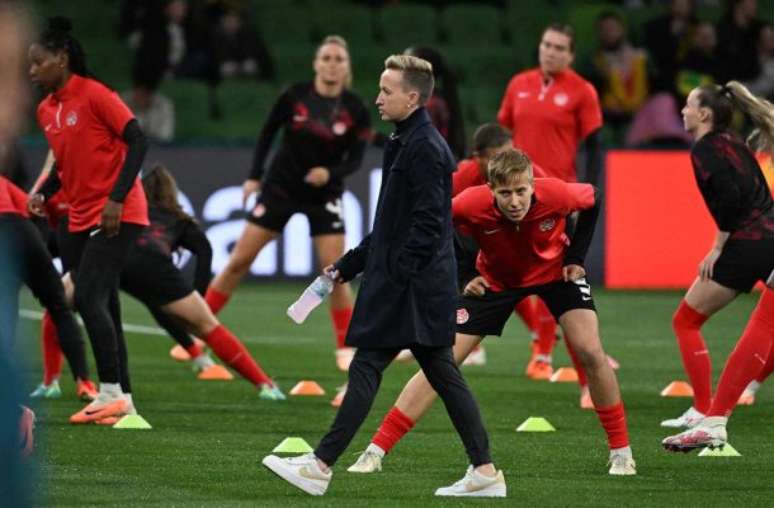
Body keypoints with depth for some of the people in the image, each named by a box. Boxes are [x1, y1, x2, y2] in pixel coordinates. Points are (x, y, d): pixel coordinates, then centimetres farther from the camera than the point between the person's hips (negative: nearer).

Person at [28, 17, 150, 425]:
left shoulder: (94, 94, -12)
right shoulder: (45, 111, 10)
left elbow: (137, 142, -15)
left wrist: (117, 198, -22)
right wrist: (44, 193, 3)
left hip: (116, 216, -8)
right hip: (80, 218, 8)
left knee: (89, 299, -18)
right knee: (98, 307, 6)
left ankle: (112, 391, -13)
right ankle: (121, 400, 10)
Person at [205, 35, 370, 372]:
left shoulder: (354, 110, -9)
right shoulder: (295, 97, -10)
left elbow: (355, 158, -5)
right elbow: (268, 133, 3)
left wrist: (331, 173, -24)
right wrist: (254, 176, -2)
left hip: (324, 195, 0)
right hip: (281, 187, 0)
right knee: (239, 260, 0)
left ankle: (346, 348, 5)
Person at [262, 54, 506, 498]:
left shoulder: (424, 148, -15)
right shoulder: (408, 143, 17)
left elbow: (427, 225, -21)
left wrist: (393, 281, -21)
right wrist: (350, 265, 22)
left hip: (411, 288, -10)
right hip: (427, 286, 10)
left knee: (366, 368, -7)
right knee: (443, 374, 9)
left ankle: (321, 467, -5)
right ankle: (485, 471, 9)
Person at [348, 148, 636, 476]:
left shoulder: (554, 195, -33)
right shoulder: (472, 205, -35)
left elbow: (592, 200, -8)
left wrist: (576, 257, -12)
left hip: (554, 270, 0)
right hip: (496, 278, 0)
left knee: (590, 352, -17)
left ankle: (621, 451, 2)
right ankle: (375, 452, -5)